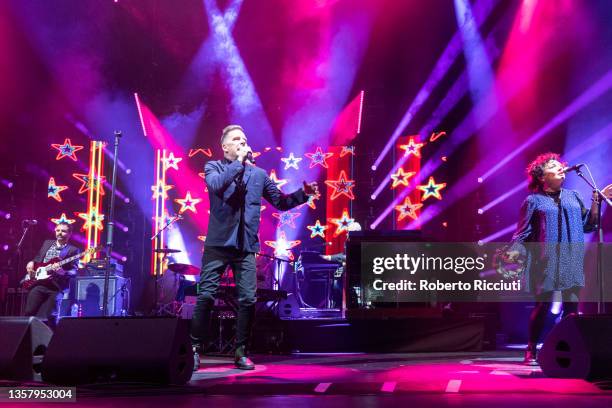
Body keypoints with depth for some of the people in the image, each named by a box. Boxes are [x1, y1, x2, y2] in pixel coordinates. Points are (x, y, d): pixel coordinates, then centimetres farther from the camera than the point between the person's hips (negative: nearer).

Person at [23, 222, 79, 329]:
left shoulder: (73, 250, 2)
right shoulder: (47, 243, 17)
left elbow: (74, 271, -6)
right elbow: (37, 258, 28)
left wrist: (62, 272, -26)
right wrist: (31, 263, 6)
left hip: (56, 287, -4)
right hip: (39, 283, 4)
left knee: (49, 317, -6)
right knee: (29, 312, -1)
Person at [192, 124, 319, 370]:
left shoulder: (259, 174, 15)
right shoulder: (214, 167, 6)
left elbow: (281, 202, 15)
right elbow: (215, 184, -17)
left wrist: (303, 193, 0)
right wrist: (239, 163, -14)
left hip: (246, 247, 3)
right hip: (218, 243, -3)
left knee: (248, 300, -2)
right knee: (206, 297, -5)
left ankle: (241, 352, 10)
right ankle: (194, 349, 7)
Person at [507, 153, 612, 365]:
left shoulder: (573, 196, 16)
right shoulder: (534, 201, 3)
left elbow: (587, 225, 14)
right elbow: (522, 235, 1)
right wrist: (513, 252, -15)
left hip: (572, 262, 4)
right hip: (546, 263, -4)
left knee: (572, 307, 0)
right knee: (543, 306, -5)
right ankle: (531, 351, 5)